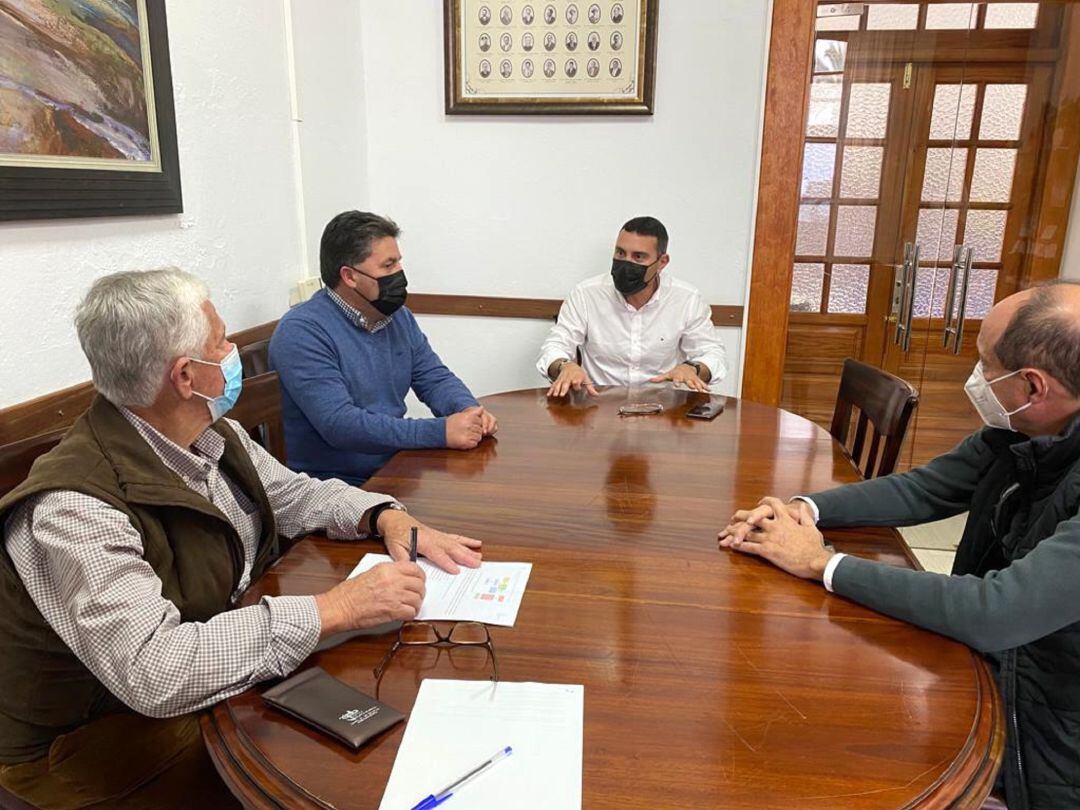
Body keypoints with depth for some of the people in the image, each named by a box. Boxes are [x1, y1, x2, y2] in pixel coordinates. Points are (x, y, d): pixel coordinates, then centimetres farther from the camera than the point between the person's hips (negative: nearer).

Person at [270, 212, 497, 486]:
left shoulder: (398, 315, 9)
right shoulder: (302, 332, -16)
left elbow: (435, 378, 12)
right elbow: (339, 424, -25)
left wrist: (469, 410, -11)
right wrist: (440, 432, -29)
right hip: (335, 486, -7)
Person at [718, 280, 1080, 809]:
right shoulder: (1016, 433, -7)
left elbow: (993, 614, -35)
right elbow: (921, 489, 4)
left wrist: (824, 563, -25)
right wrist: (804, 509, -12)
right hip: (985, 676, 6)